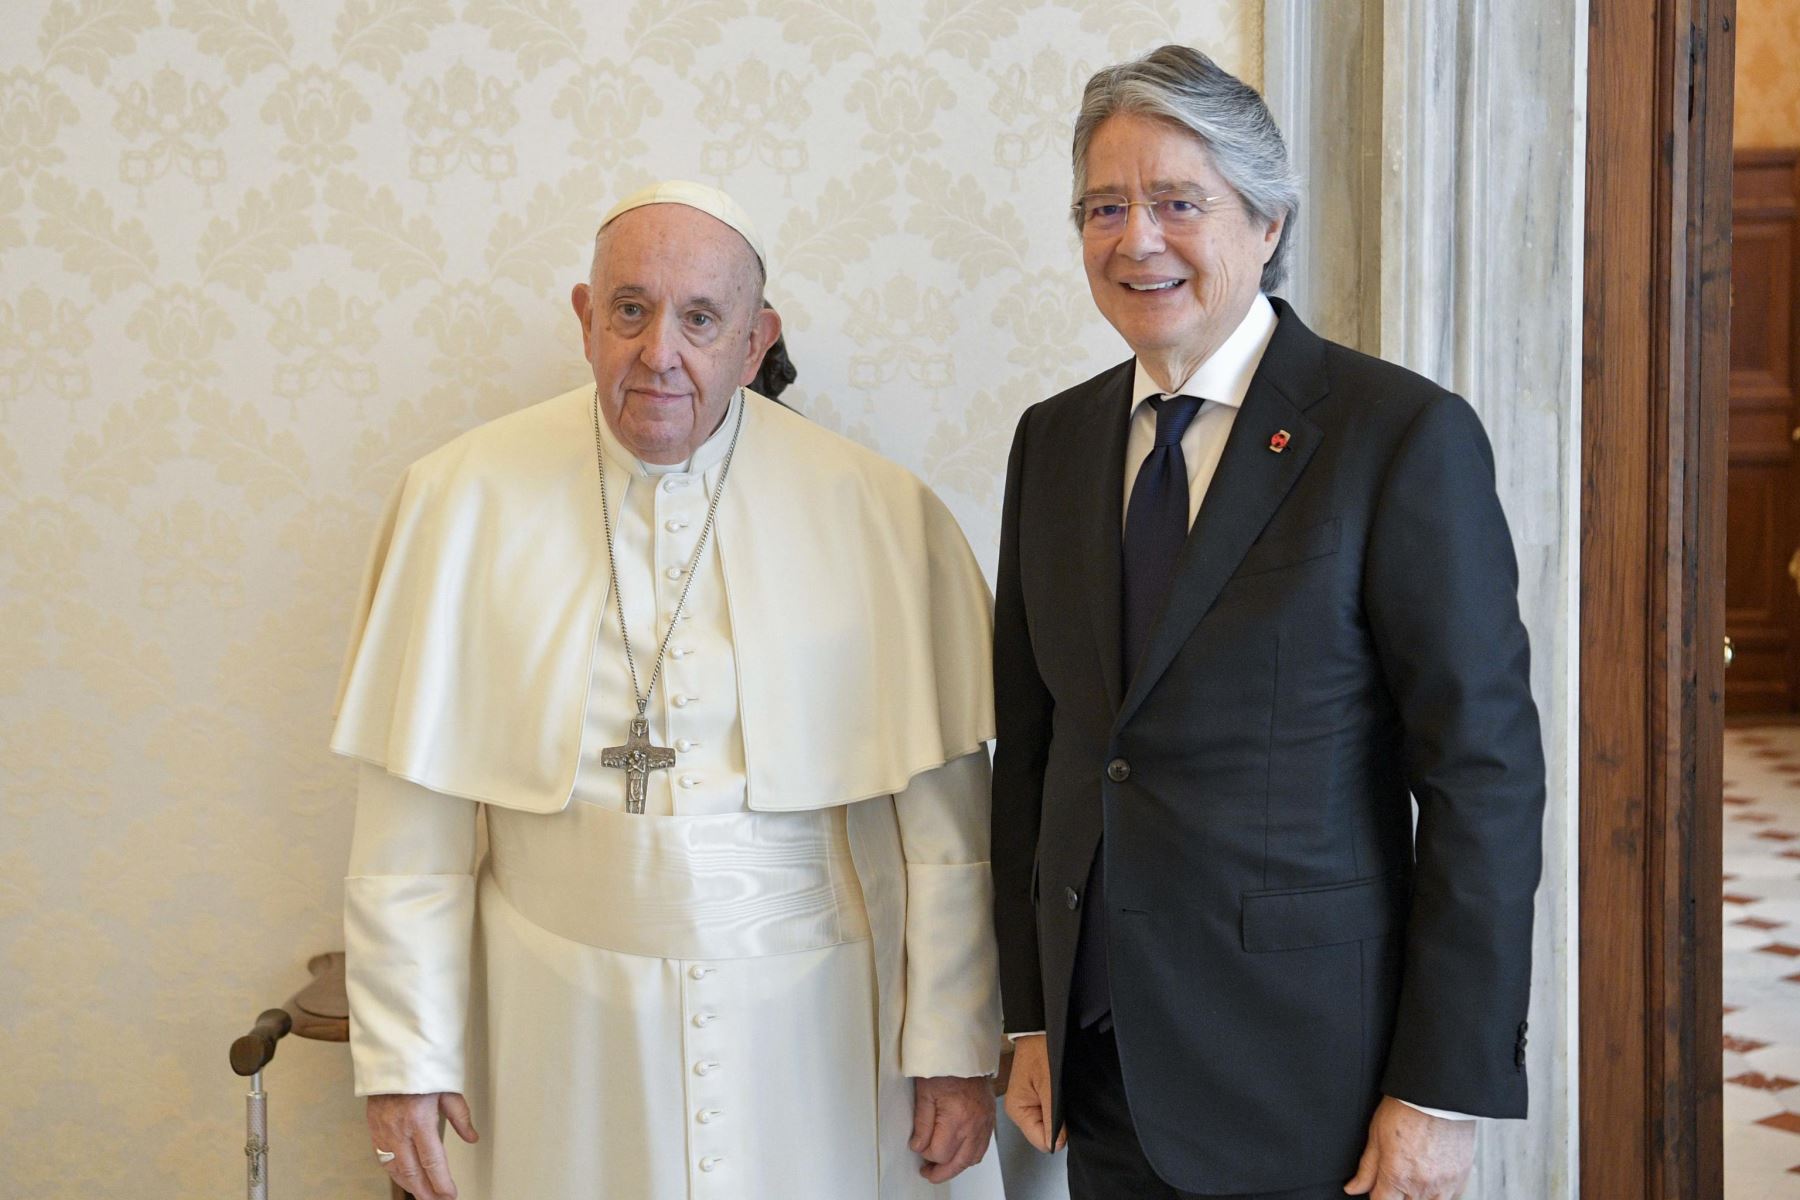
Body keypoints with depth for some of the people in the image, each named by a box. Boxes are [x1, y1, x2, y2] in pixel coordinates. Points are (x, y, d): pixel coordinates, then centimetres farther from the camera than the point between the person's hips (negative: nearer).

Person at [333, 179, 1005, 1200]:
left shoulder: (879, 513, -6)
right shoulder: (466, 500, -4)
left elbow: (943, 814, -3)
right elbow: (413, 826, -2)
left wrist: (954, 1049, -3)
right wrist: (406, 1058, -2)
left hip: (812, 1026, 0)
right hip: (566, 1034, 1)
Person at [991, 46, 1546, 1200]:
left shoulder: (1405, 435, -11)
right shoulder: (1054, 441, 6)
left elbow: (1485, 772, -12)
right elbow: (1031, 743, 11)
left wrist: (1445, 1089, -13)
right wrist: (1030, 1016, 9)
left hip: (1305, 1072, -5)